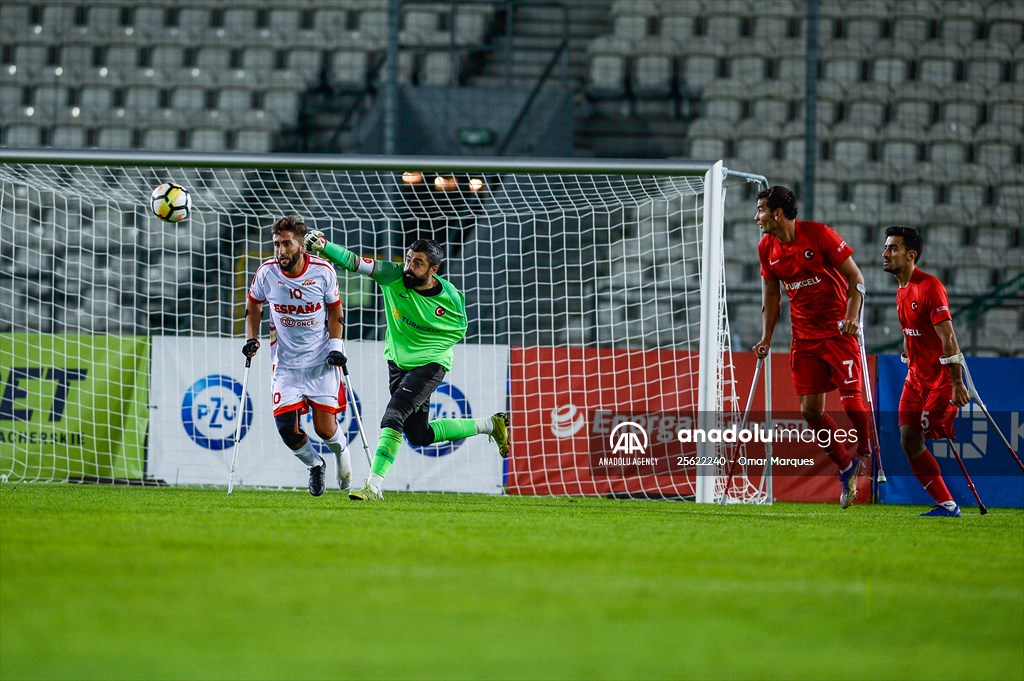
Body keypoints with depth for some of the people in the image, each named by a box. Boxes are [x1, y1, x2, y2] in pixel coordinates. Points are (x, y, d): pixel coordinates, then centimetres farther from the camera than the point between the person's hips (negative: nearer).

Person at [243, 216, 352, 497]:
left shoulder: (323, 271, -11)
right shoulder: (267, 272, -9)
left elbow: (335, 310, 3)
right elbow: (253, 303, 11)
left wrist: (336, 346, -7)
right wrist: (251, 339, 0)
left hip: (322, 360, -1)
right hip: (285, 363, 1)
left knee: (324, 428, -7)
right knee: (286, 427, -10)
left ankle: (341, 450, 29)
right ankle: (315, 465, 20)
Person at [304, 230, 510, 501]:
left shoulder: (451, 299, -17)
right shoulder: (393, 276, -14)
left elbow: (459, 329, 2)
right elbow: (354, 261, -23)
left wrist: (430, 349, -9)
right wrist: (323, 246, -36)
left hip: (429, 364, -5)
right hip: (398, 362, 5)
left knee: (394, 415, -25)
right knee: (419, 435, 14)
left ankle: (373, 486, -25)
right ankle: (489, 425, 34)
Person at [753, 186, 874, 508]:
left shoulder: (819, 234, -13)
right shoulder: (767, 248, 4)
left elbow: (856, 277, -9)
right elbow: (771, 294, 17)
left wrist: (852, 316, -22)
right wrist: (766, 338, 9)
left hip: (839, 331, -5)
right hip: (804, 337, 5)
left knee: (851, 400, -14)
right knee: (810, 410, 0)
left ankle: (866, 456, 11)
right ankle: (846, 468, 17)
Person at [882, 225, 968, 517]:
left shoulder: (929, 287, -19)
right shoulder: (902, 291, 9)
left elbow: (947, 337, -23)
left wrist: (957, 383, -27)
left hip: (940, 379, -9)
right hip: (916, 378, 9)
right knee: (909, 440, 1)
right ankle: (946, 504, 5)